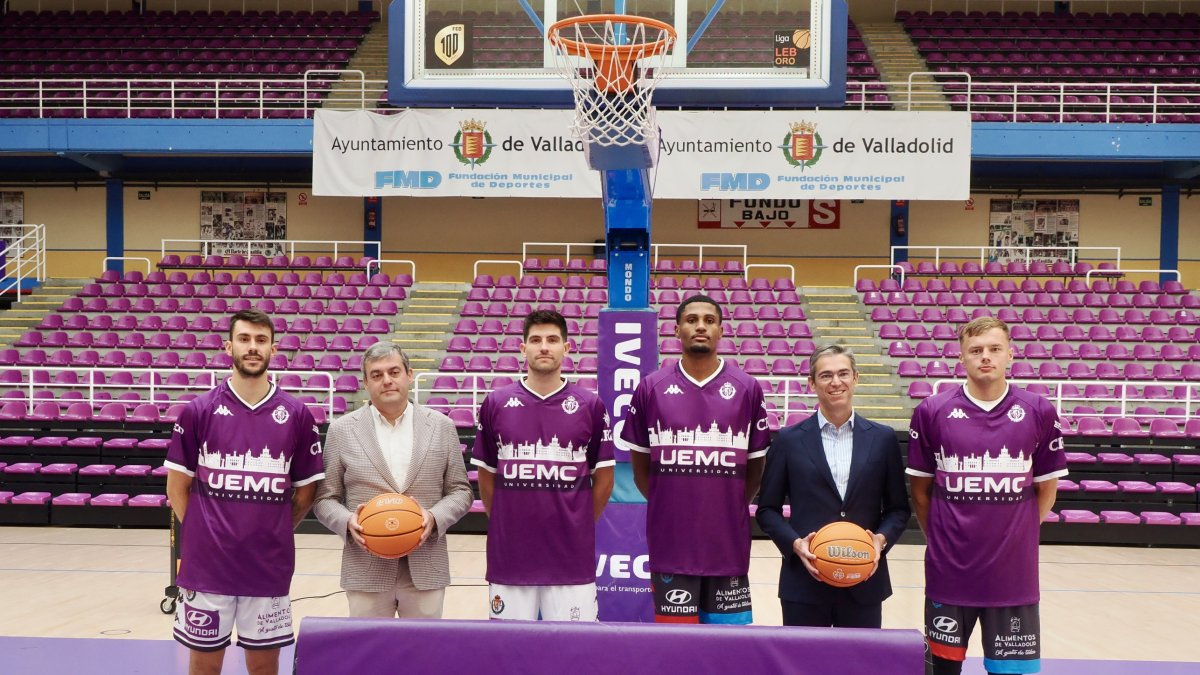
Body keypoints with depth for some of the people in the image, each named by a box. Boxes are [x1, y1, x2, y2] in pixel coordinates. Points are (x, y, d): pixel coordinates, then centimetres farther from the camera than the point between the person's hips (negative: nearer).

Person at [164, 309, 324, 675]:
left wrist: (274, 534, 5)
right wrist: (202, 536, 2)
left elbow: (305, 491, 8)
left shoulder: (296, 415, 0)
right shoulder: (198, 410, -2)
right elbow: (177, 486, 4)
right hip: (206, 566, -1)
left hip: (269, 568, 1)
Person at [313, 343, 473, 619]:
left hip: (426, 569, 1)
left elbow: (460, 491, 6)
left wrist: (435, 517, -13)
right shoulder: (342, 430, 2)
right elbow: (325, 499, 4)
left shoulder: (442, 426, 4)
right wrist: (348, 522, -15)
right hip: (366, 572, -1)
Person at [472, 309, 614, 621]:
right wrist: (502, 524, 9)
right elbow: (486, 476, 10)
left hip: (571, 557, -1)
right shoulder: (496, 403, 2)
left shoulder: (590, 405, 0)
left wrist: (580, 526, 7)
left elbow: (604, 478, 7)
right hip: (509, 556, 1)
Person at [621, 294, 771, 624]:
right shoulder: (651, 387, 1)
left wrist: (730, 507, 9)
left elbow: (756, 464, 9)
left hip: (728, 543, 1)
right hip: (670, 543, 0)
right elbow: (639, 462, 9)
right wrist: (667, 505, 7)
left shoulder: (747, 389, 1)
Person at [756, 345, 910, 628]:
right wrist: (795, 543, -13)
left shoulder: (883, 438, 5)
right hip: (805, 583, -1)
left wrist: (882, 538, -10)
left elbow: (898, 508, 9)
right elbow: (767, 509, 3)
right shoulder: (789, 440, 1)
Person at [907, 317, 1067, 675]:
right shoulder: (932, 411, -4)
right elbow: (920, 488, 5)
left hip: (1013, 574, 0)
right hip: (948, 571, 0)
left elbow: (1046, 488, 8)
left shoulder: (1039, 412, -2)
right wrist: (941, 537, 6)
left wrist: (1015, 534, 7)